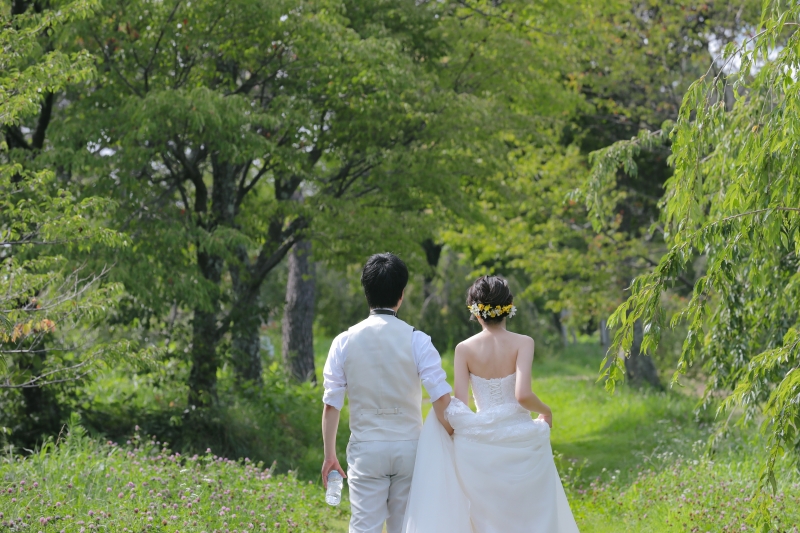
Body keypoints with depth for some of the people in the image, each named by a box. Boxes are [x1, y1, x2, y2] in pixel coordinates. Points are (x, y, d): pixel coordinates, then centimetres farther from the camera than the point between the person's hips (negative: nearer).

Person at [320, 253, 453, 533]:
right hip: (408, 447, 0)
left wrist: (329, 455, 7)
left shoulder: (344, 341, -3)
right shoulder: (416, 340, -7)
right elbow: (442, 397, -12)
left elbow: (331, 405, -2)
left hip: (366, 450, 0)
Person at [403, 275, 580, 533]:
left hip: (482, 443, 1)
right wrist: (546, 412, -1)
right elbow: (522, 395, -19)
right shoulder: (523, 343, -8)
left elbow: (458, 406, -8)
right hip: (522, 441, -1)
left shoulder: (465, 349, -3)